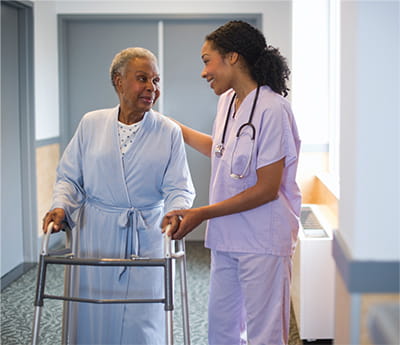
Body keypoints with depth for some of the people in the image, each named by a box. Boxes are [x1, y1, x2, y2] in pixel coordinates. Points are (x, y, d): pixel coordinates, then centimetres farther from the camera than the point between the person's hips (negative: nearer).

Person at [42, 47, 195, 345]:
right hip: (97, 237, 1)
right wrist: (61, 207, -11)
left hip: (145, 239, -1)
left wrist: (176, 213, -24)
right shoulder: (91, 124, 4)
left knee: (141, 321, 0)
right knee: (95, 317, 6)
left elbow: (178, 187, -4)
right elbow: (70, 177, 7)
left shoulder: (169, 132, 1)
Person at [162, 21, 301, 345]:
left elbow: (267, 189, -19)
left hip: (263, 241, -8)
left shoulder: (271, 109, -18)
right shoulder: (227, 100, 8)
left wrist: (201, 214, -17)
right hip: (227, 237, 8)